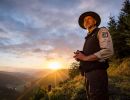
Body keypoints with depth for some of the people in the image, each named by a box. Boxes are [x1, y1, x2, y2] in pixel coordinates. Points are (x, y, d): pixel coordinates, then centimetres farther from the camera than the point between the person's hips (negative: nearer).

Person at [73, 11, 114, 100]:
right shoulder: (88, 38, 22)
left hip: (97, 73, -8)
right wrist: (80, 56, 3)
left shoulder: (102, 31, 0)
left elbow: (108, 51, -16)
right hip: (88, 74, 8)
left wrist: (85, 57, -14)